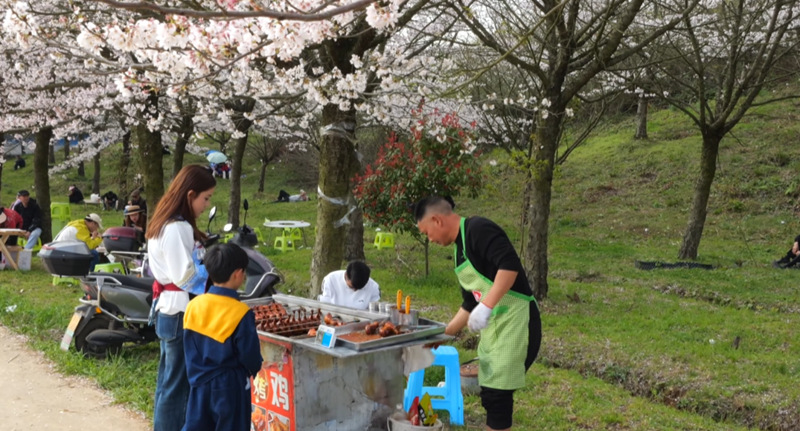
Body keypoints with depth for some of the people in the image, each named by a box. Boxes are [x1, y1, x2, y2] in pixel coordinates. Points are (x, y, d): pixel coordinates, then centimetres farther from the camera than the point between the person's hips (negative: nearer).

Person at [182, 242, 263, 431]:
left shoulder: (193, 305, -4)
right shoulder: (240, 313, -20)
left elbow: (189, 348, 5)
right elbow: (250, 354, -13)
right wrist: (254, 368, 8)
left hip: (200, 382, 5)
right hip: (230, 385, -5)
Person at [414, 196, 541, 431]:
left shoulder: (478, 229, -14)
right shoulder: (460, 247, 15)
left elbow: (510, 265, -28)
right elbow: (470, 304, 20)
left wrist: (486, 306, -31)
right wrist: (444, 334, 22)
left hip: (516, 323, -9)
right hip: (493, 326, 9)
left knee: (497, 395, -5)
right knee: (490, 394, 13)